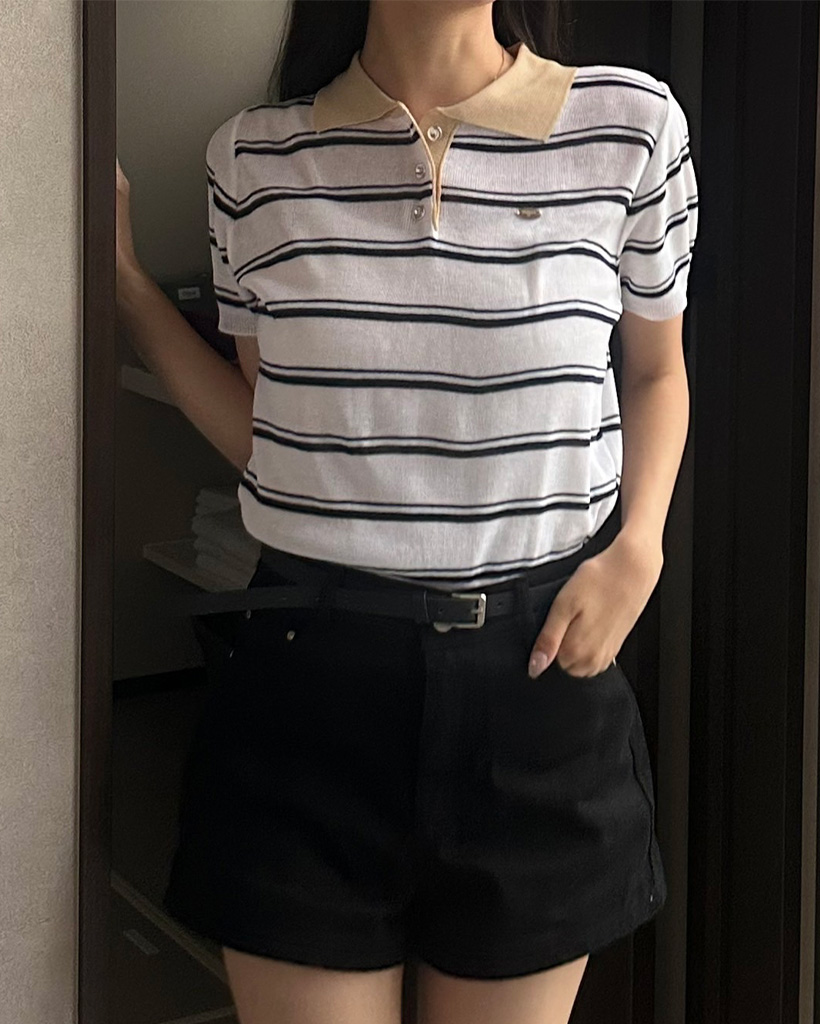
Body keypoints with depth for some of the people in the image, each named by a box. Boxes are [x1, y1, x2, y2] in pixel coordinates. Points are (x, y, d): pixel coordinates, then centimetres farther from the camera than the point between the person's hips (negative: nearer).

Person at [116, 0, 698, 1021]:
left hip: (543, 669, 0)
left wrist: (636, 551, -3)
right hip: (313, 675, 0)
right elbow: (265, 433, 8)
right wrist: (122, 277, 1)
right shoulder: (256, 155, 0)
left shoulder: (631, 124, -3)